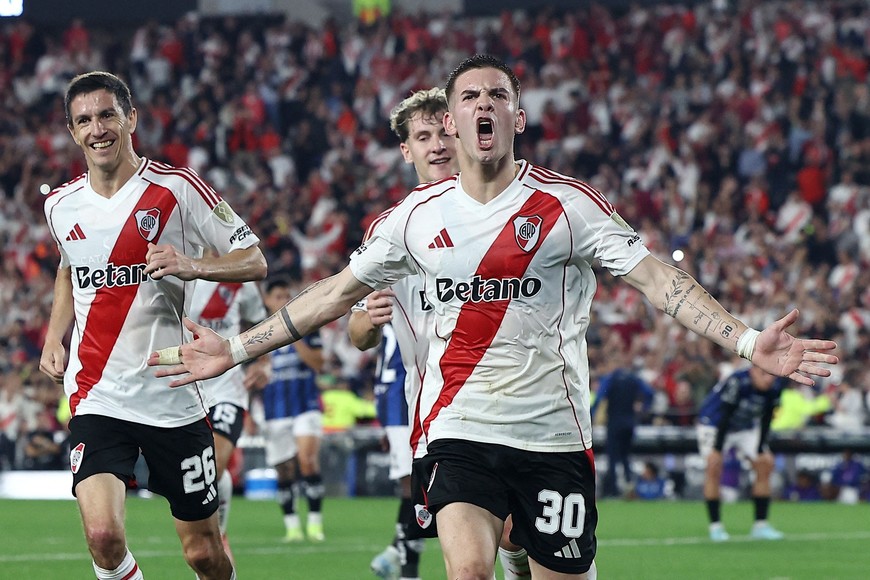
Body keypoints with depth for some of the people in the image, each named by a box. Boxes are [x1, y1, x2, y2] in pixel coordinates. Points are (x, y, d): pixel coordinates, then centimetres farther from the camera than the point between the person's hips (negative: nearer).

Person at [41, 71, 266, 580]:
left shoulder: (177, 188, -6)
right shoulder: (61, 206, 7)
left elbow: (254, 261, -4)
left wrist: (191, 266, -23)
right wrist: (55, 335, 14)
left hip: (173, 397, -2)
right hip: (97, 398, 2)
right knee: (103, 535, -21)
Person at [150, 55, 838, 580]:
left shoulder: (567, 204, -3)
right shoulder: (419, 213, 7)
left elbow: (659, 279, -9)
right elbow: (337, 292, 17)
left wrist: (748, 340, -21)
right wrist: (238, 349, 16)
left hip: (553, 431, -1)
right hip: (458, 430, 1)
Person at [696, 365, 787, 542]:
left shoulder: (775, 386, -16)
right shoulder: (737, 382, -34)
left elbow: (765, 421, -7)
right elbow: (724, 417, -30)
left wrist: (760, 450, -7)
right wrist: (717, 450, -28)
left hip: (746, 428, 6)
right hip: (713, 424, -6)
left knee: (765, 464, -2)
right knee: (714, 465, -23)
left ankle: (760, 525, 5)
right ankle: (715, 526, -17)